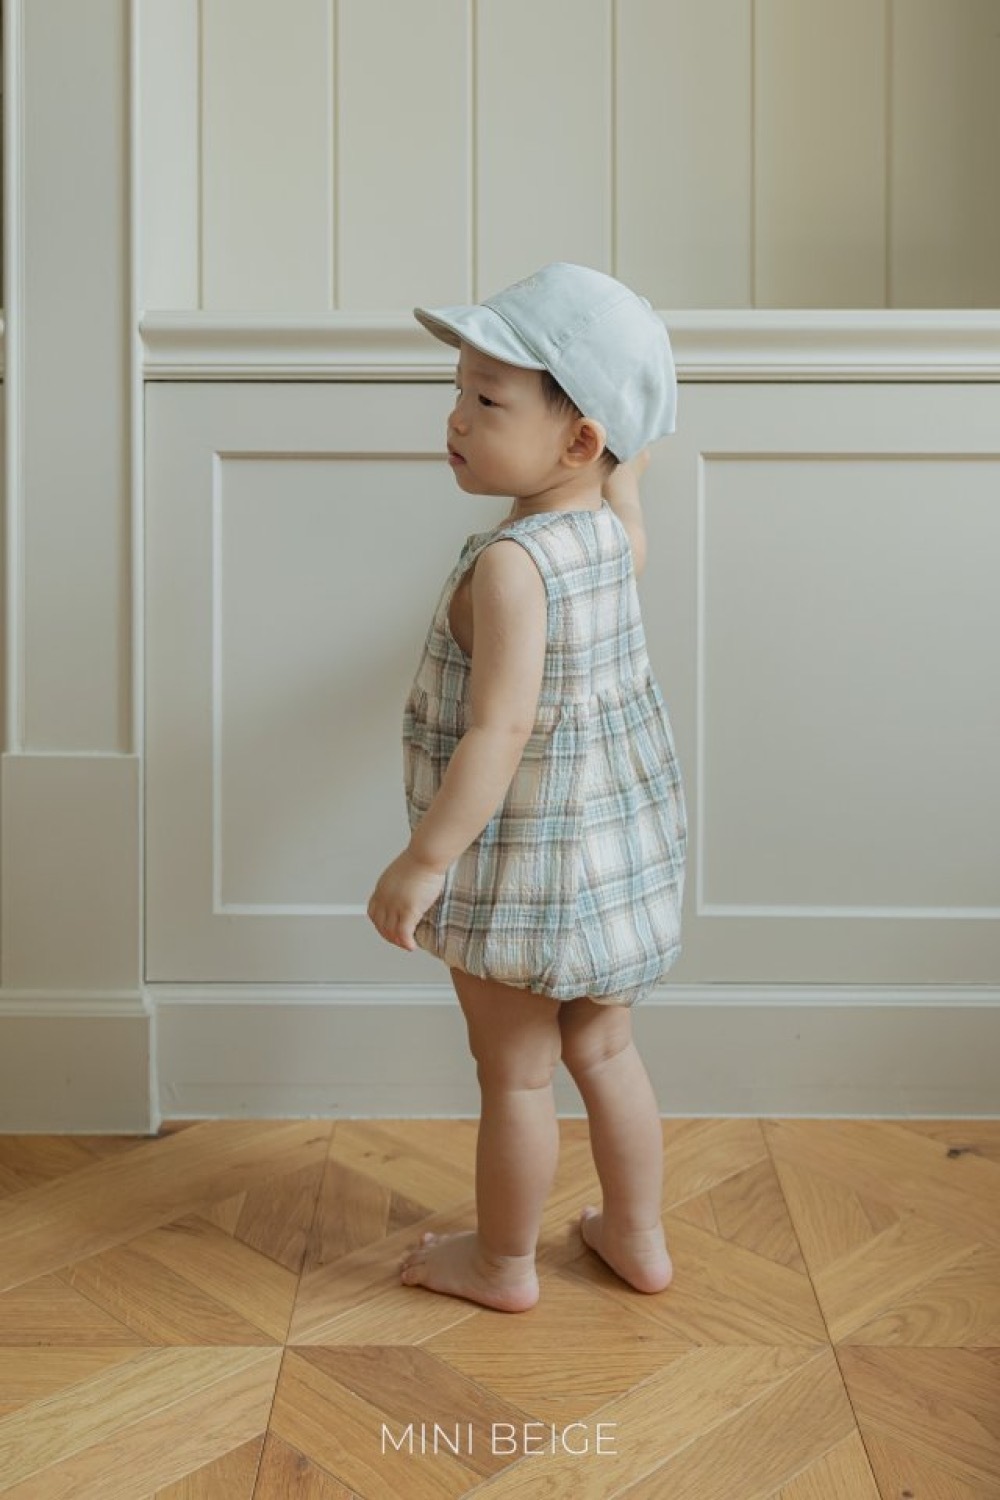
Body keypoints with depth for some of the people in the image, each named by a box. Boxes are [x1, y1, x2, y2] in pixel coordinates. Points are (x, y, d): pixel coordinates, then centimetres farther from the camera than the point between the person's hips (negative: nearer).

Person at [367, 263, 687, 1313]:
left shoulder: (511, 563, -26)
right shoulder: (608, 534, 0)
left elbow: (500, 734, -29)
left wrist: (425, 860, -23)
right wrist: (626, 454, 39)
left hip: (522, 867, -8)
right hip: (618, 852, 8)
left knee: (515, 1075, 11)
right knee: (602, 1050, 22)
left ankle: (503, 1263, 31)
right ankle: (638, 1239, 37)